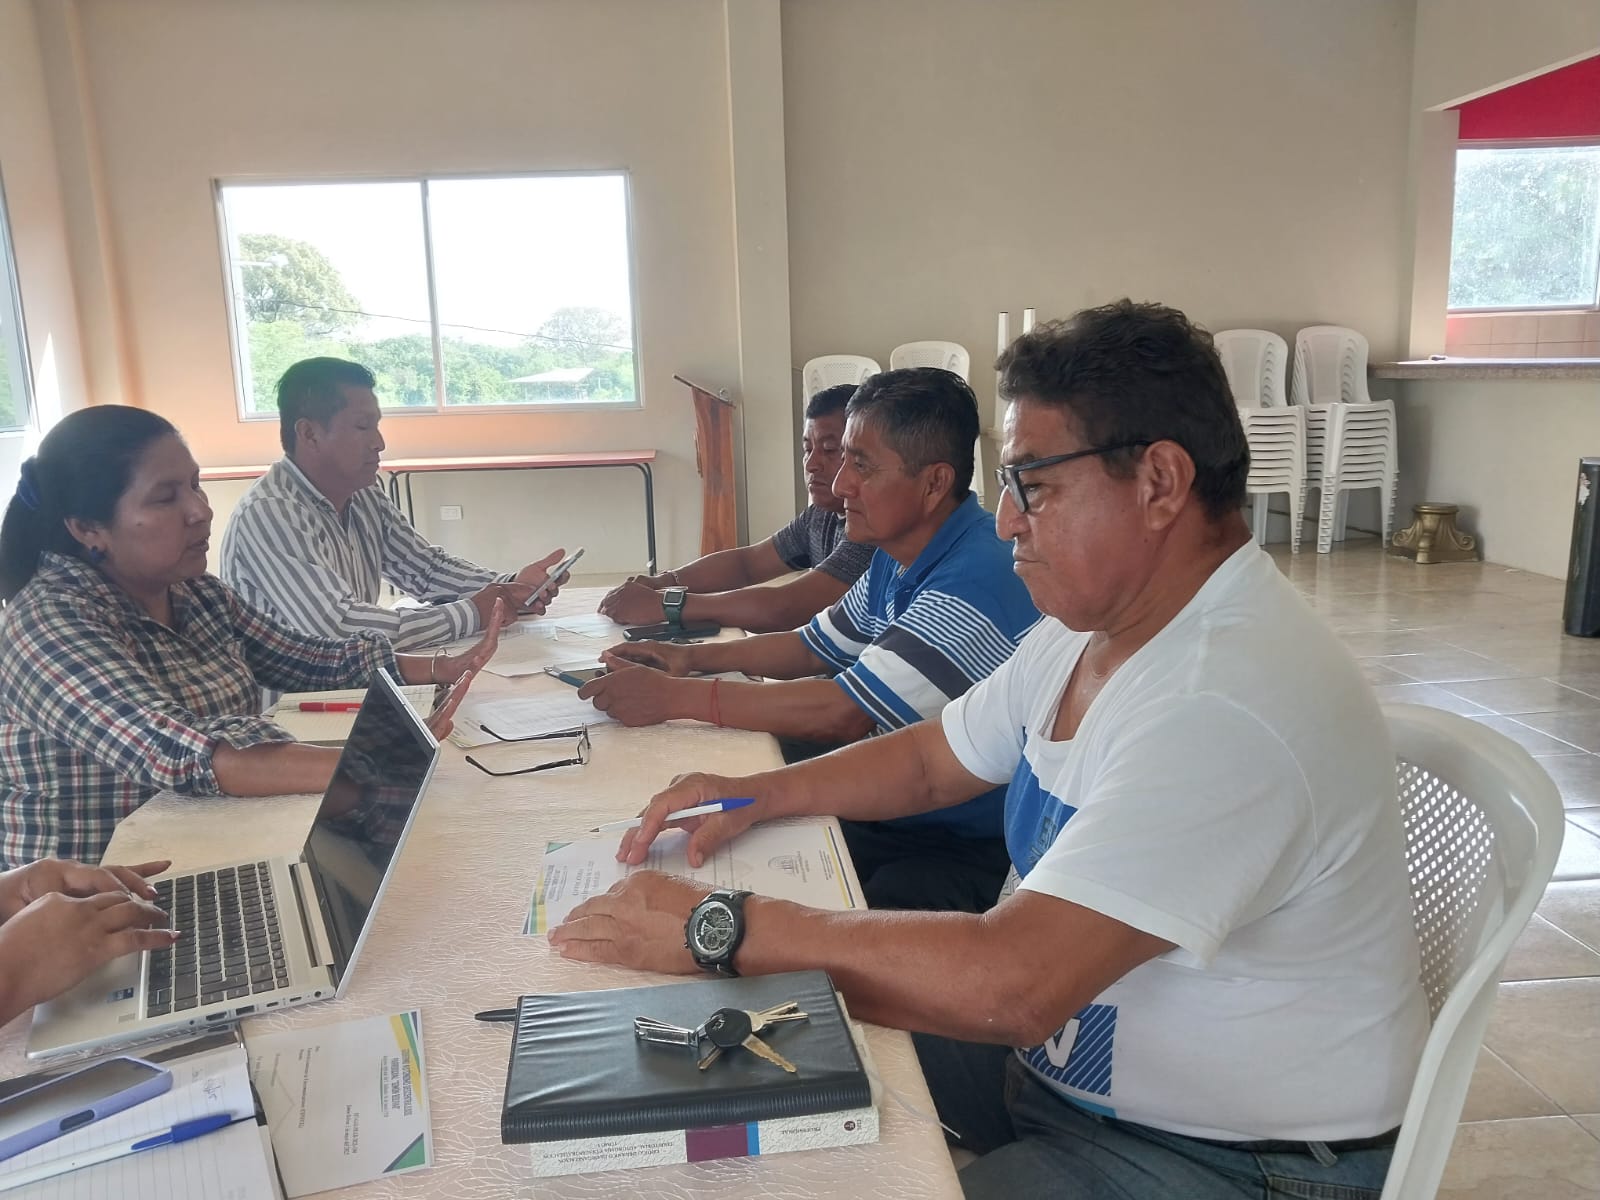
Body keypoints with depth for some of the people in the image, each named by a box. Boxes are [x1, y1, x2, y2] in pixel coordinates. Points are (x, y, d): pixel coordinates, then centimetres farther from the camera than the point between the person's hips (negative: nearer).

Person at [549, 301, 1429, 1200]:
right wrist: (756, 796, -4)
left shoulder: (1231, 704, -32)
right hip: (1055, 1044, 8)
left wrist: (722, 931, -29)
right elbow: (931, 759, 12)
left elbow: (1009, 984, -37)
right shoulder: (1089, 623, 1)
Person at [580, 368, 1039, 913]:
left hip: (974, 848, -9)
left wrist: (674, 696, -22)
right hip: (897, 816, 9)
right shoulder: (898, 557, 7)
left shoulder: (975, 580, -25)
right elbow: (813, 647, 19)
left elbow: (844, 713, -28)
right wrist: (694, 657, 5)